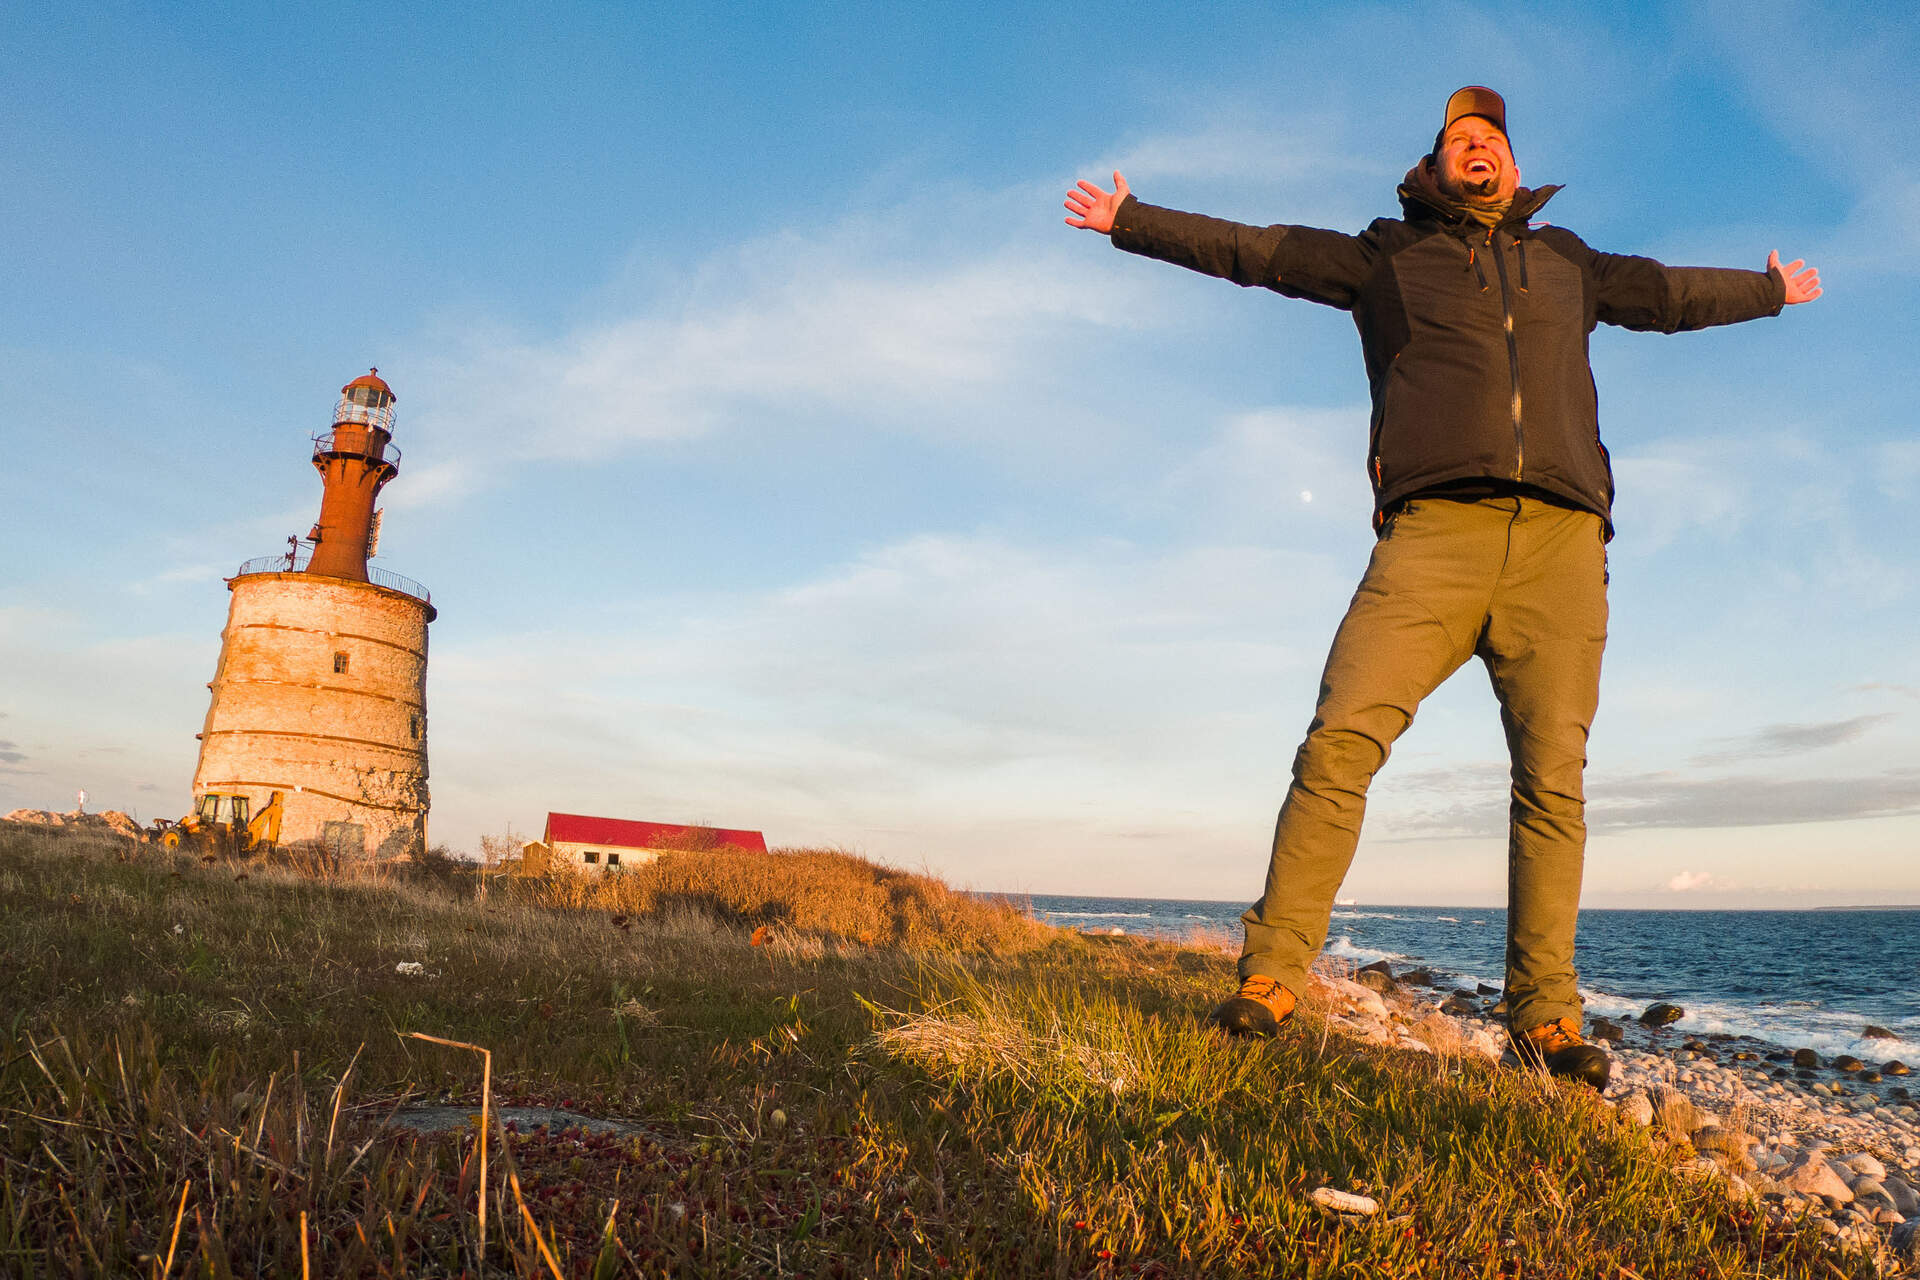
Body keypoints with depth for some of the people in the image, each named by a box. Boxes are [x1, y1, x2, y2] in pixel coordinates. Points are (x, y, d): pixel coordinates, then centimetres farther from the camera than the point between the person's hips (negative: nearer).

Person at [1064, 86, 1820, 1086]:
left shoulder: (1568, 264, 31)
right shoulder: (1388, 257, 23)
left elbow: (1671, 292, 47)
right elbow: (1250, 249, 24)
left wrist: (1772, 289, 62)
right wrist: (1129, 220, 25)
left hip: (1560, 544, 3)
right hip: (1433, 534, -3)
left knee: (1554, 778, -4)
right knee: (1339, 742, -18)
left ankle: (1545, 1017, 5)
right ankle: (1270, 981, -11)